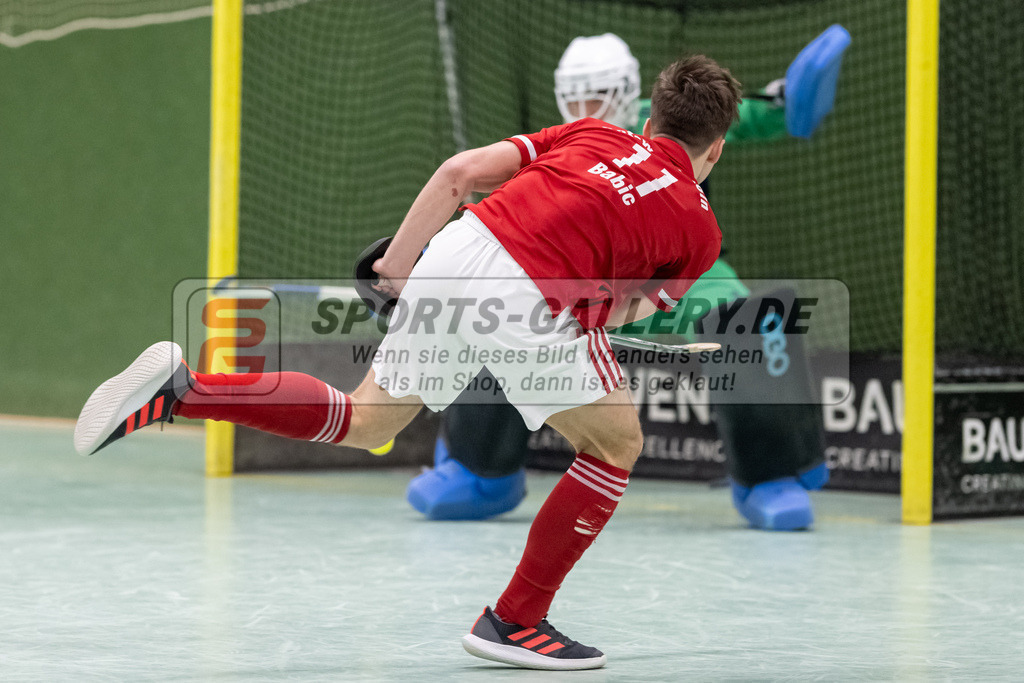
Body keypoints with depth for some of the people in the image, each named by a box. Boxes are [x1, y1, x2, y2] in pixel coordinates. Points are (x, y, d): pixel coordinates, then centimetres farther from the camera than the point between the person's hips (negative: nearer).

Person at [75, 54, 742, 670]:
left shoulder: (595, 133, 26)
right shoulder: (699, 227, 17)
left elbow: (460, 172, 15)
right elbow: (616, 314, 16)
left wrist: (395, 268, 19)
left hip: (456, 252, 5)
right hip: (534, 305, -5)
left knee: (361, 421, 22)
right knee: (618, 448, 17)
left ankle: (184, 387, 6)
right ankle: (516, 620, 15)